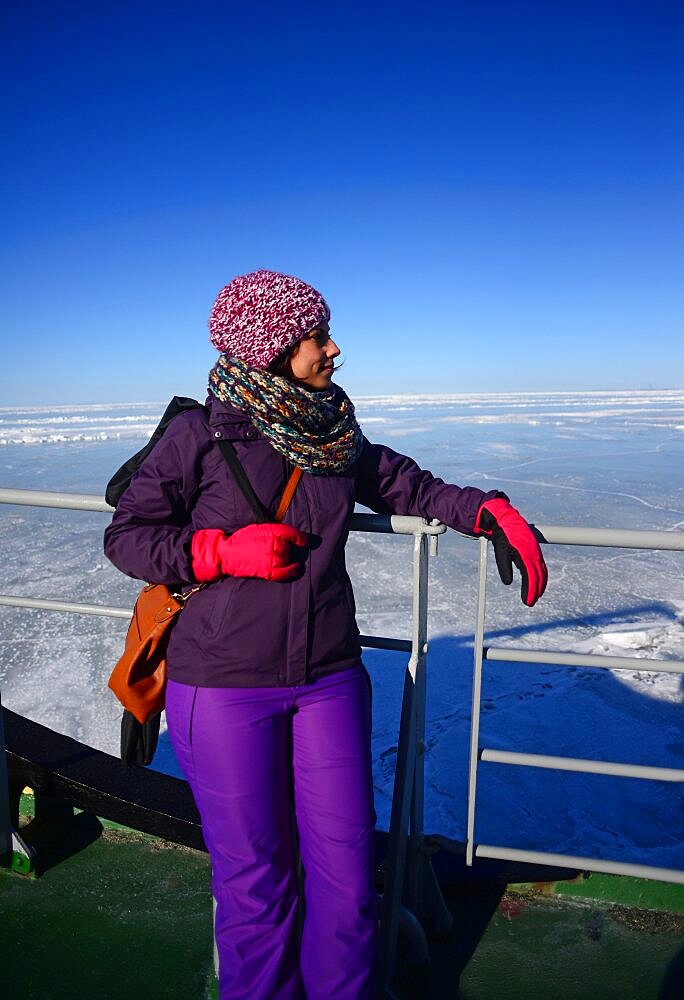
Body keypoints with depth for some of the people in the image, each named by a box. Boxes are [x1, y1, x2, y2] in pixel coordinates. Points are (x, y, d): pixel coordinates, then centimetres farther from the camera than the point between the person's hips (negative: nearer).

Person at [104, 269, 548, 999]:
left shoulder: (336, 436, 5)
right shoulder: (200, 433, -8)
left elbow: (410, 486, 12)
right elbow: (125, 536, -4)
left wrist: (491, 513, -4)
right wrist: (224, 551, -17)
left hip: (329, 683, 4)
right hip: (224, 690, -3)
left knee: (346, 867, 13)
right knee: (255, 876, 12)